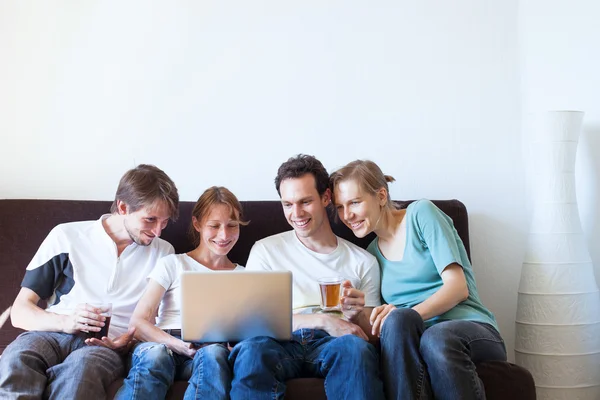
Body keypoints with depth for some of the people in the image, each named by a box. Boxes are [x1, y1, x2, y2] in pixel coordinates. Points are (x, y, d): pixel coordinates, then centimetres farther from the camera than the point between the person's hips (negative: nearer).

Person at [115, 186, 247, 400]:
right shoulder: (172, 265, 15)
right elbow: (138, 322, 4)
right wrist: (176, 344, -16)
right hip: (164, 344, -1)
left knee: (214, 353, -38)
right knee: (154, 354, -39)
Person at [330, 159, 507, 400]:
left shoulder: (421, 214, 4)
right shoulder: (371, 254, 19)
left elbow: (458, 287, -6)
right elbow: (379, 326, 14)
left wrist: (409, 315, -23)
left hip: (471, 328, -3)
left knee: (437, 337, -39)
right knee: (398, 319, -33)